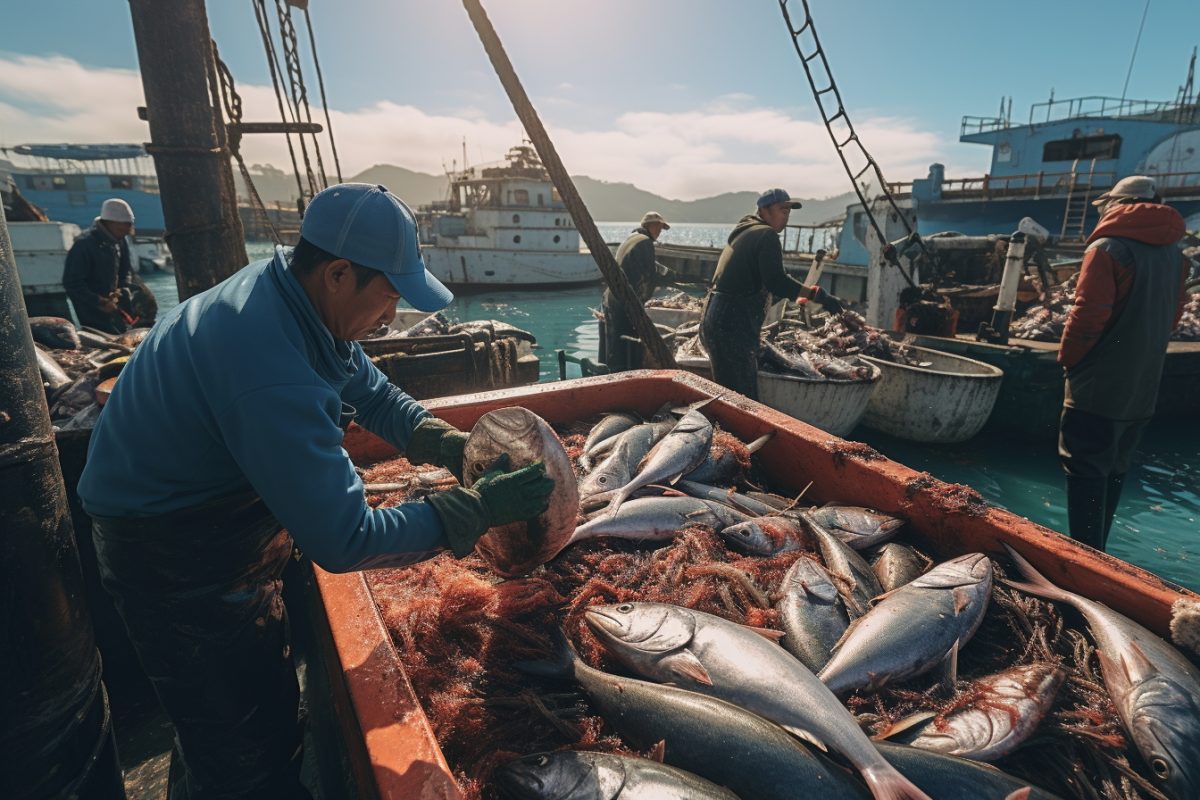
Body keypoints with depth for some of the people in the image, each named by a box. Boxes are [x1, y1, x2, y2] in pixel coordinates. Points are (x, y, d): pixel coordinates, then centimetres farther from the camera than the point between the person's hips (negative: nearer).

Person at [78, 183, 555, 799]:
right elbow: (343, 541, -34)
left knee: (273, 709, 23)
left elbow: (371, 392, 6)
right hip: (177, 567, -9)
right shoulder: (268, 367, -37)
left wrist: (449, 444, -9)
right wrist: (479, 509, -27)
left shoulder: (294, 299, -7)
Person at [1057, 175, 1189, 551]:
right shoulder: (1174, 255, 11)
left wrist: (1068, 358, -4)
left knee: (1086, 473, -2)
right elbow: (1171, 318, 17)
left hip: (1097, 388, -7)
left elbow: (1087, 317, -19)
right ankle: (1096, 551, 27)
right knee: (1114, 472, 17)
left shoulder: (1107, 248, -13)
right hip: (1143, 390, 7)